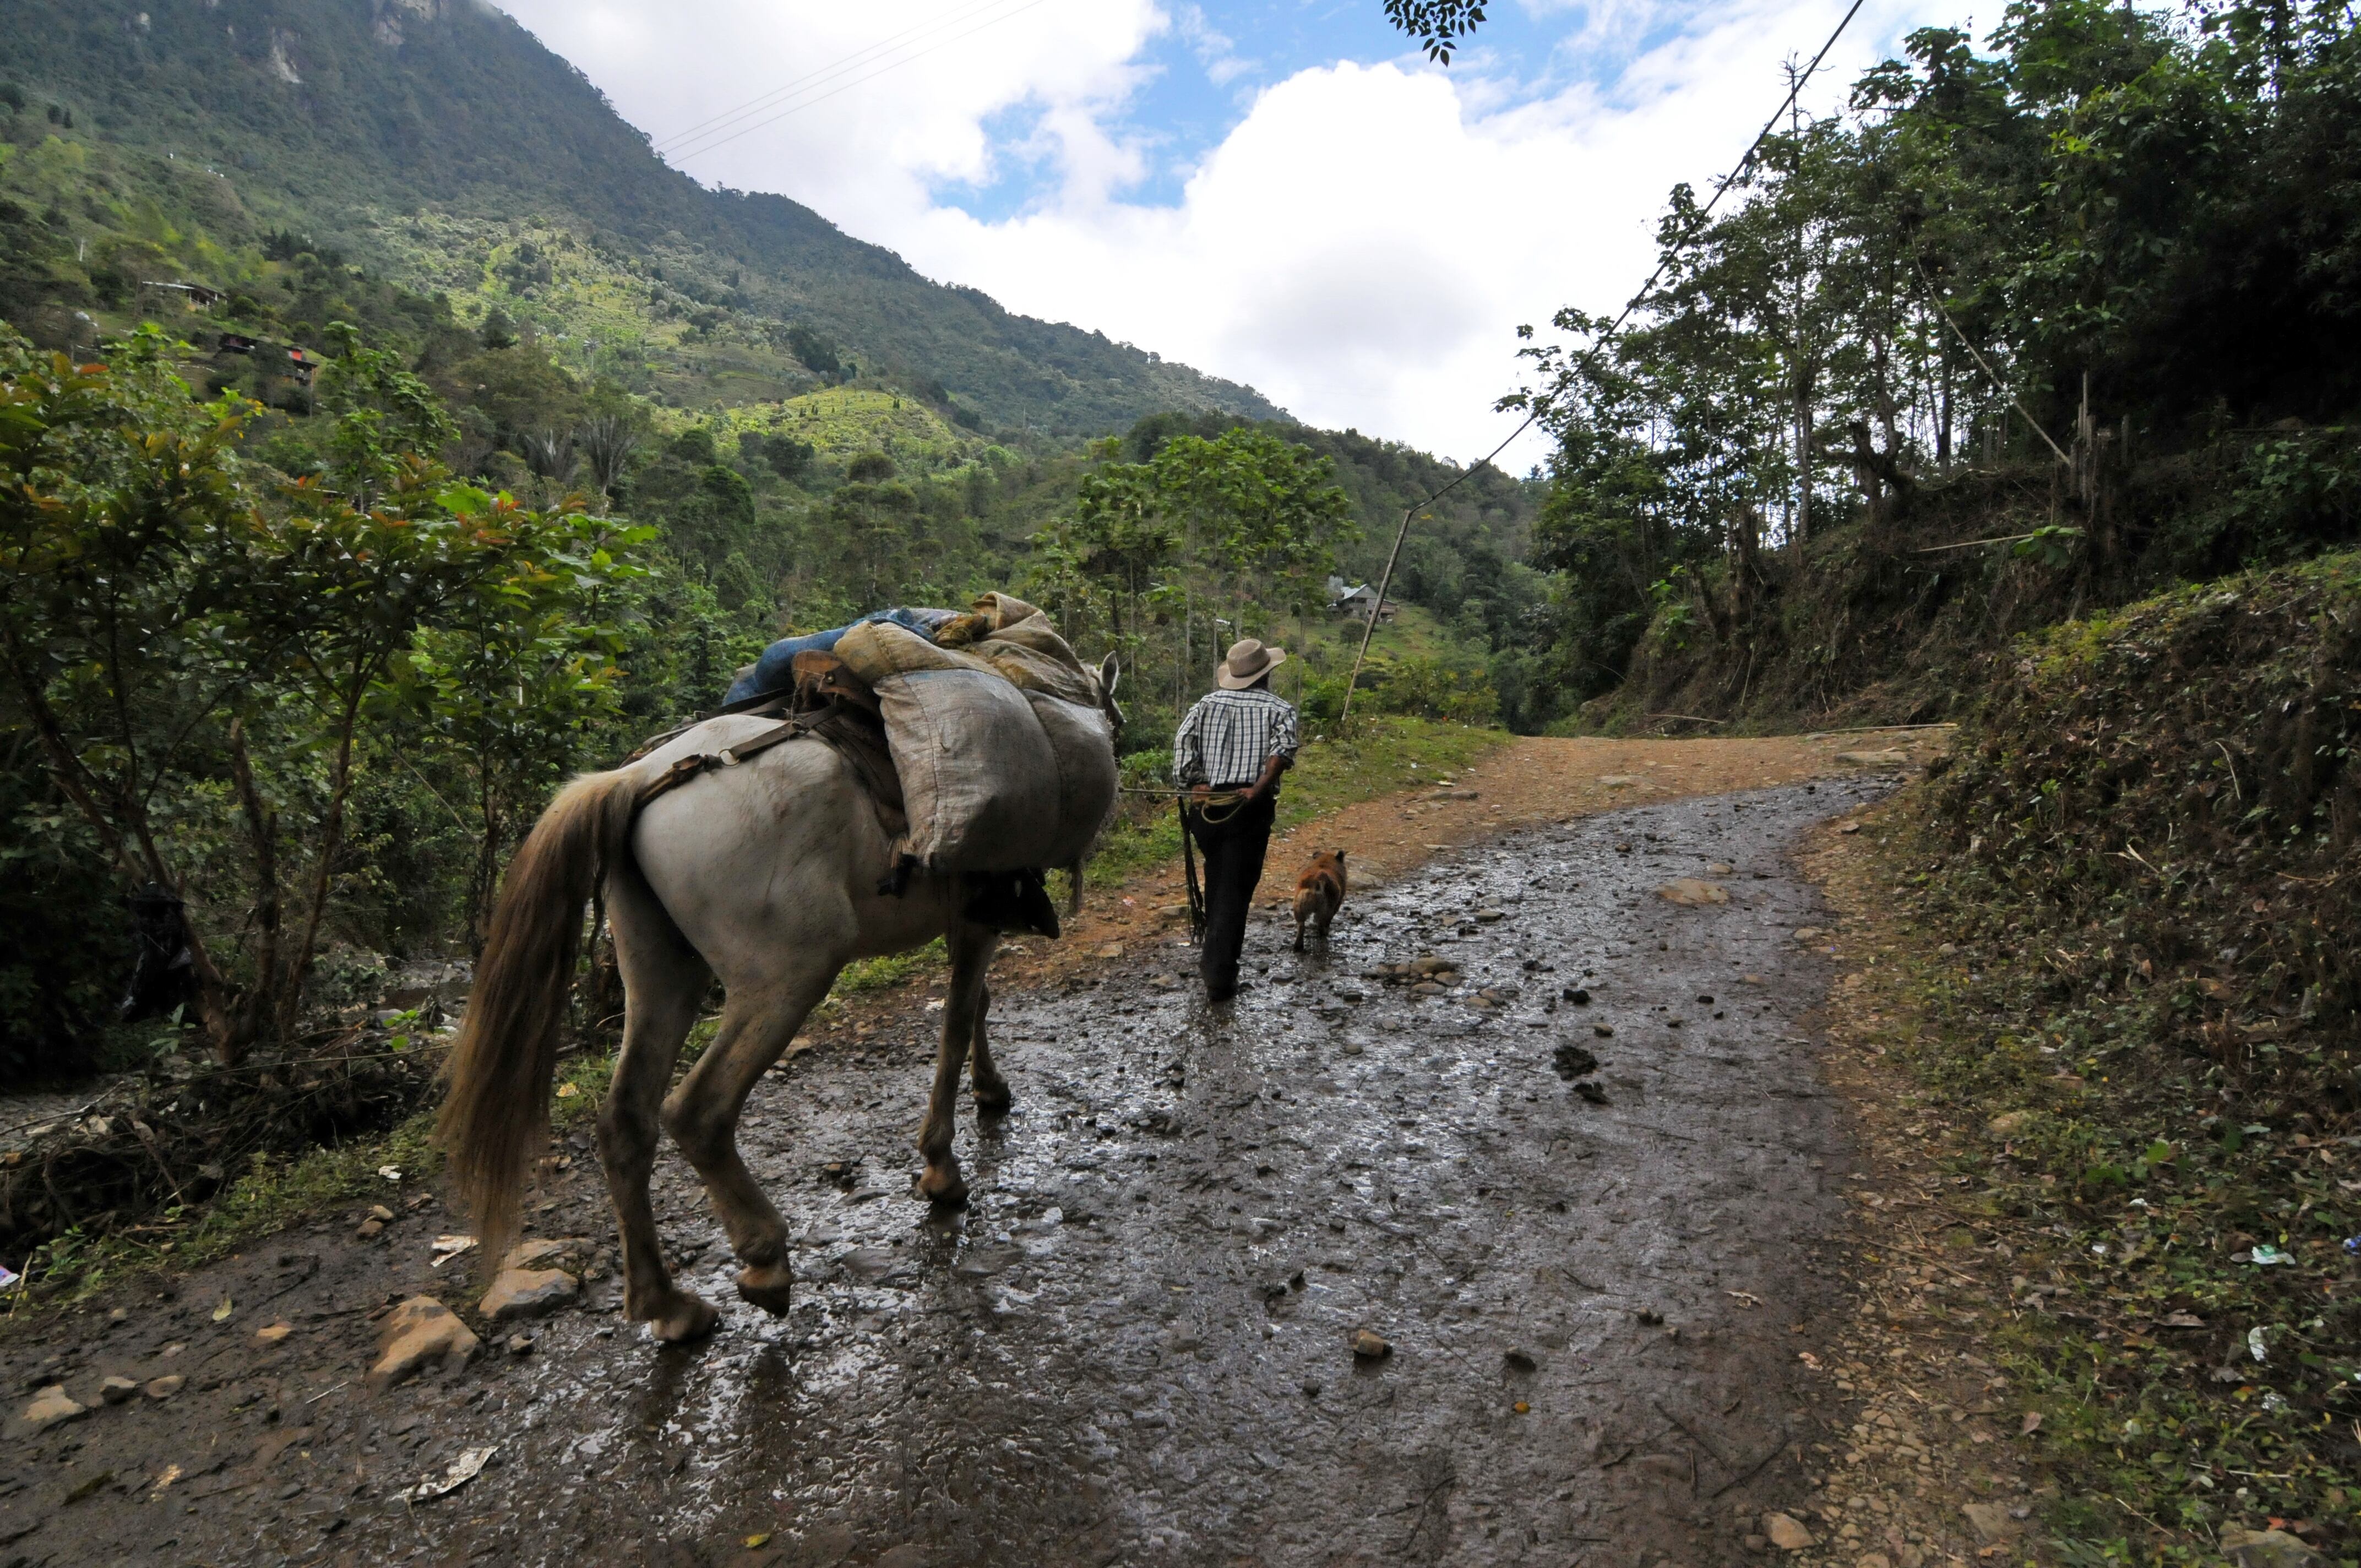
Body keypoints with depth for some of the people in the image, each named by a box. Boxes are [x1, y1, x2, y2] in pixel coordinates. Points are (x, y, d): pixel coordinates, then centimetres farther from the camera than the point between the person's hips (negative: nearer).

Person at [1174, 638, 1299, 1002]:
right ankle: (1219, 972, -2)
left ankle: (1215, 954, 35)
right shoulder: (1277, 708, 5)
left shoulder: (1208, 702, 11)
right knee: (1235, 887, 1)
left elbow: (1184, 740, -5)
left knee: (1217, 878, 23)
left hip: (1205, 805, 3)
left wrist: (1190, 784, -6)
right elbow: (1283, 749, -16)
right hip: (1249, 809, -3)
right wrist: (1260, 788, -18)